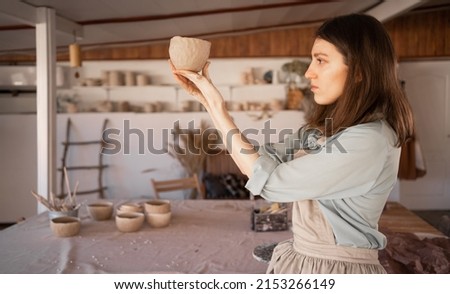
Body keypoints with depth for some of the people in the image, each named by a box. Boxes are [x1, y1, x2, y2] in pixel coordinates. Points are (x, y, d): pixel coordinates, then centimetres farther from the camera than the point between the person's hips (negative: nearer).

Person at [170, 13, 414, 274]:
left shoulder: (370, 141, -24)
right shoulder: (324, 128, 4)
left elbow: (270, 181, -22)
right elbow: (258, 162, 6)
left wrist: (216, 107, -16)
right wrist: (210, 100, 1)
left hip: (339, 271, -8)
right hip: (299, 260, 8)